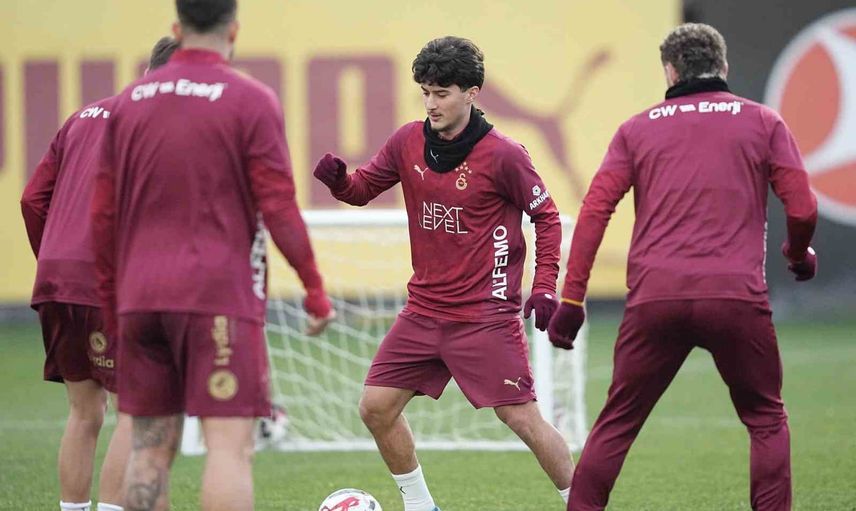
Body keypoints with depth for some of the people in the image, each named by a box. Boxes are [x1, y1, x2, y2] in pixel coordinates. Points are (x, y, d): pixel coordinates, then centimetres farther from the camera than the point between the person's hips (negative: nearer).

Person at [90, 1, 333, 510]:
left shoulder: (129, 102, 10)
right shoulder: (252, 101, -5)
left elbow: (103, 214, 12)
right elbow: (279, 208, -7)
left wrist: (110, 298, 21)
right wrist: (315, 289, 2)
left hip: (140, 297, 5)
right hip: (219, 296, -5)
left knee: (151, 445, 8)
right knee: (230, 443, -7)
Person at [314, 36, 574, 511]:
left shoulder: (502, 154, -12)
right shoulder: (408, 142, 1)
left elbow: (546, 216, -3)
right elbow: (362, 188, 11)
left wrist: (545, 288, -9)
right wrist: (338, 179, -12)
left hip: (485, 315, -6)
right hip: (424, 308, 6)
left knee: (522, 417, -9)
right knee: (376, 407, 3)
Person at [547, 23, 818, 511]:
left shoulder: (638, 128, 14)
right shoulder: (763, 122, 10)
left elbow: (595, 210, 5)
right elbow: (802, 208, 5)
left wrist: (571, 299, 6)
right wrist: (799, 253, 27)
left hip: (654, 300, 1)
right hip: (737, 296, -1)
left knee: (616, 425, 12)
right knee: (767, 420, 15)